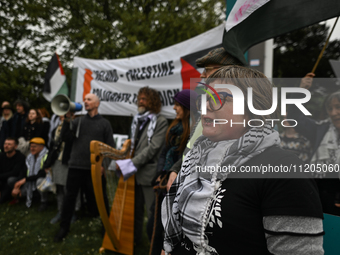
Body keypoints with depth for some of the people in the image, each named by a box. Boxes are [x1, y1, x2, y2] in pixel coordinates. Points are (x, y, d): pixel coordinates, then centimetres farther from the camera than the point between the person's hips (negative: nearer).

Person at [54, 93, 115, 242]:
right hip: (76, 166, 2)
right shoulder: (78, 121, 12)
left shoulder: (104, 123, 6)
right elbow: (65, 138, 3)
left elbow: (110, 146, 2)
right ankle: (64, 227, 21)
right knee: (70, 196, 7)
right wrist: (67, 121, -8)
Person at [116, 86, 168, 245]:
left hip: (149, 174, -7)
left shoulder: (160, 122, -8)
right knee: (135, 209, 17)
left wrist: (130, 164, -20)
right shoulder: (137, 120, 15)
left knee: (153, 213, 1)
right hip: (135, 173, 7)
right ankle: (134, 239, 32)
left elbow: (153, 148, -17)